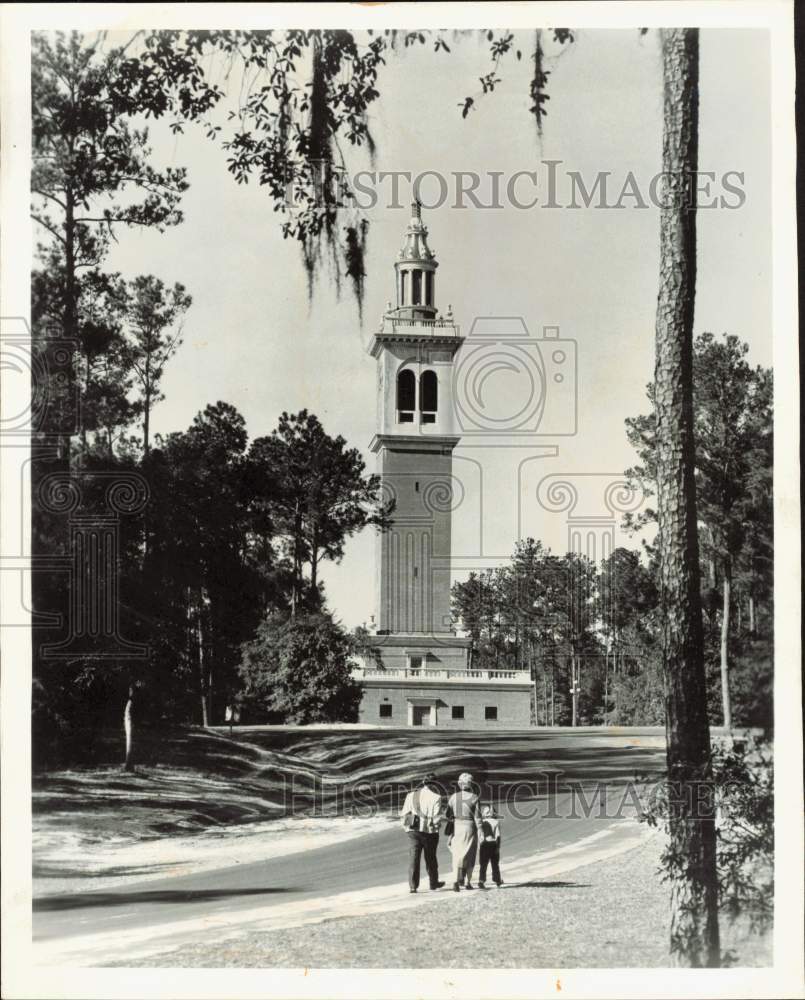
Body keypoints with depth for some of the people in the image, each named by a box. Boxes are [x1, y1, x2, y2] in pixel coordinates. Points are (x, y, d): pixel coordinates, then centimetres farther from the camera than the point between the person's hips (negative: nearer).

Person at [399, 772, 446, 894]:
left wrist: (406, 826, 14)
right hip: (429, 831, -2)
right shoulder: (435, 797, -7)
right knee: (430, 858, 14)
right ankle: (433, 883, 27)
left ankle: (412, 886, -3)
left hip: (413, 830, 2)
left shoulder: (411, 795, 4)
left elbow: (404, 813, 3)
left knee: (413, 858, 3)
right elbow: (437, 817, -13)